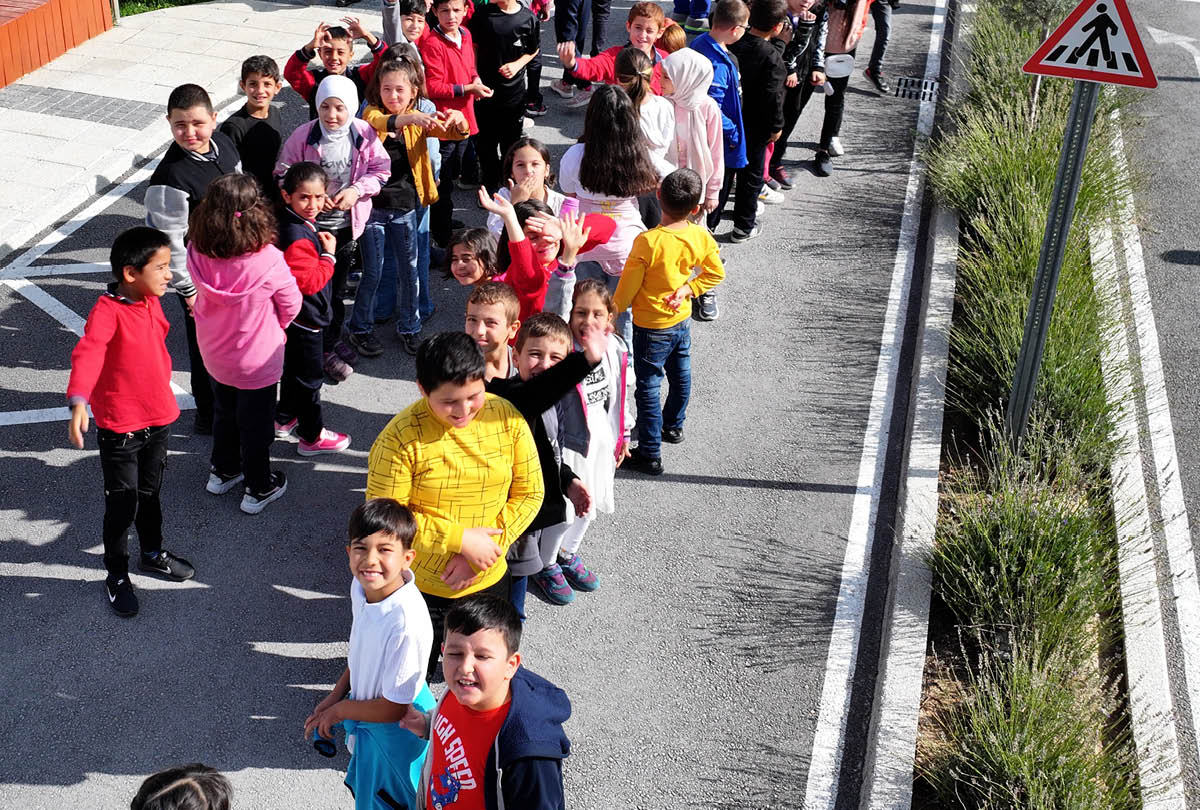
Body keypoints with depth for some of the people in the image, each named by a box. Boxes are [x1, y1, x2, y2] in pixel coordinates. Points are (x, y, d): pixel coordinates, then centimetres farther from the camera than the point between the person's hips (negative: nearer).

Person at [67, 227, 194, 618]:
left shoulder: (152, 303, 2)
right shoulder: (107, 311, -23)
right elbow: (87, 355, -36)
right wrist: (79, 402, -51)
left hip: (158, 420, 7)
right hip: (119, 429, -7)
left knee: (149, 493, 24)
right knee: (122, 504, 5)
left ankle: (153, 553, 44)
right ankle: (116, 574, 23)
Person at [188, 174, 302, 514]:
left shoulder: (197, 254, -19)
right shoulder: (268, 260, -30)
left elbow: (198, 295, -1)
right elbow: (291, 304, -14)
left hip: (214, 355, 4)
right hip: (257, 359, -4)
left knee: (225, 410, 28)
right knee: (256, 422, 16)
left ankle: (223, 471, 48)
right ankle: (258, 489, 33)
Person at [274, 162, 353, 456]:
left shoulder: (302, 224, 2)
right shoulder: (296, 238, -30)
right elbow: (310, 281, -29)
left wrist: (323, 247, 4)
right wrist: (329, 255, -20)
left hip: (298, 318, 10)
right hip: (304, 320, -10)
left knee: (294, 368, 26)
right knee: (310, 377, 5)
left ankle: (284, 419, 45)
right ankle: (312, 437, 19)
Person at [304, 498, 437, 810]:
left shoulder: (407, 623, -39)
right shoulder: (361, 585, -14)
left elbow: (394, 709, -26)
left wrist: (340, 709, -13)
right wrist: (336, 694, 5)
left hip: (396, 732, -7)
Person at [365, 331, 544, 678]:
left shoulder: (507, 417, -13)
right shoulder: (401, 437, -23)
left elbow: (529, 492, -6)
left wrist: (482, 551, -16)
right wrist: (461, 539, -23)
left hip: (488, 580, 3)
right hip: (418, 584, -3)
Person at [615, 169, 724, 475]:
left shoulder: (648, 242, -28)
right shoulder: (701, 236, -11)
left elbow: (628, 286, -18)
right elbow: (716, 272, 2)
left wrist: (612, 311, -2)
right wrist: (688, 288, -2)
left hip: (651, 328, -6)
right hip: (682, 321, 6)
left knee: (648, 388, 4)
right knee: (680, 377, 26)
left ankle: (650, 453, 11)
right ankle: (673, 426, 48)